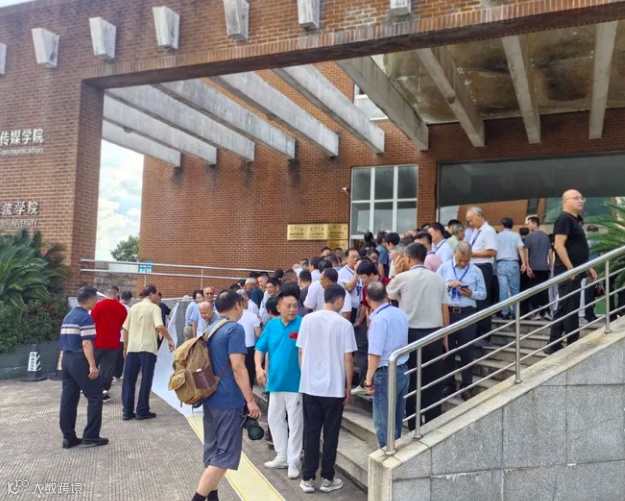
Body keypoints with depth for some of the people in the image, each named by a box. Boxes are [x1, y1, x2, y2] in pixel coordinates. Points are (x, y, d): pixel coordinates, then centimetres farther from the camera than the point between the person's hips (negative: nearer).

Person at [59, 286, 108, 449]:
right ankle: (91, 436, 0)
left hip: (66, 359, 9)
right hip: (80, 360, -9)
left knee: (68, 399, 9)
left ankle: (68, 438, 13)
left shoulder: (68, 316, 15)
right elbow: (86, 344, -20)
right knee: (95, 397, 0)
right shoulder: (86, 317, -13)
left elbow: (65, 341, 18)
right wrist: (92, 365, -22)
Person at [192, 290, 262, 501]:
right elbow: (237, 368, -21)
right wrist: (250, 400, -18)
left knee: (213, 452, 15)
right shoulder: (235, 329, -14)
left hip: (211, 398, 9)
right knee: (224, 454, -3)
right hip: (228, 401, -9)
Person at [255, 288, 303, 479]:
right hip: (275, 381, 6)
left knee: (295, 422, 3)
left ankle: (293, 461, 14)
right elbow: (260, 348, 7)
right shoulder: (271, 325, 4)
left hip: (295, 383, -6)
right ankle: (282, 456, 32)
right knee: (274, 419, 16)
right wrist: (259, 368, -9)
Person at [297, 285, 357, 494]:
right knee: (330, 433, 8)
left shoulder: (308, 319, 0)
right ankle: (327, 479, 16)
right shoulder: (344, 324, -9)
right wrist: (348, 387, 2)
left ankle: (307, 479, 14)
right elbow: (347, 358, -8)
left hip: (309, 385, 3)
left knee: (310, 432, 10)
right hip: (334, 387, -3)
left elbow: (301, 352, 4)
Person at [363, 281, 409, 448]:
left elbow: (375, 354, -21)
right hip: (403, 371, 8)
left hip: (386, 374, -8)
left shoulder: (379, 319, -19)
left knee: (384, 423, 4)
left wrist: (369, 378, -11)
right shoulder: (401, 314, 4)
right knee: (397, 420, 20)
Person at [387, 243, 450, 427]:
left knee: (412, 382, 7)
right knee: (433, 383, 11)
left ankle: (413, 427, 13)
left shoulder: (402, 277, -5)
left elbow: (387, 294, 12)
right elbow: (445, 310, 6)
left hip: (412, 334, -3)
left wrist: (394, 273, 23)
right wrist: (445, 338, 14)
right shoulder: (438, 279, 4)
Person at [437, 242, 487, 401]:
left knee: (467, 351, 5)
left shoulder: (476, 271, 4)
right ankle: (449, 384, 20)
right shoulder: (444, 268, 3)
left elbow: (483, 293, 5)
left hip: (467, 314, 0)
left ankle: (466, 386, 15)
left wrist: (471, 293, -13)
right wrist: (449, 285, -15)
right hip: (447, 313, 0)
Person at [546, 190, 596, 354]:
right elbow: (559, 245, -20)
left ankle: (554, 345, 15)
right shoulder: (564, 219, -11)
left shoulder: (574, 220, 20)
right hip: (568, 272, -10)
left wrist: (587, 267, 21)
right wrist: (571, 269, -23)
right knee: (570, 310, -4)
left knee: (564, 309, 10)